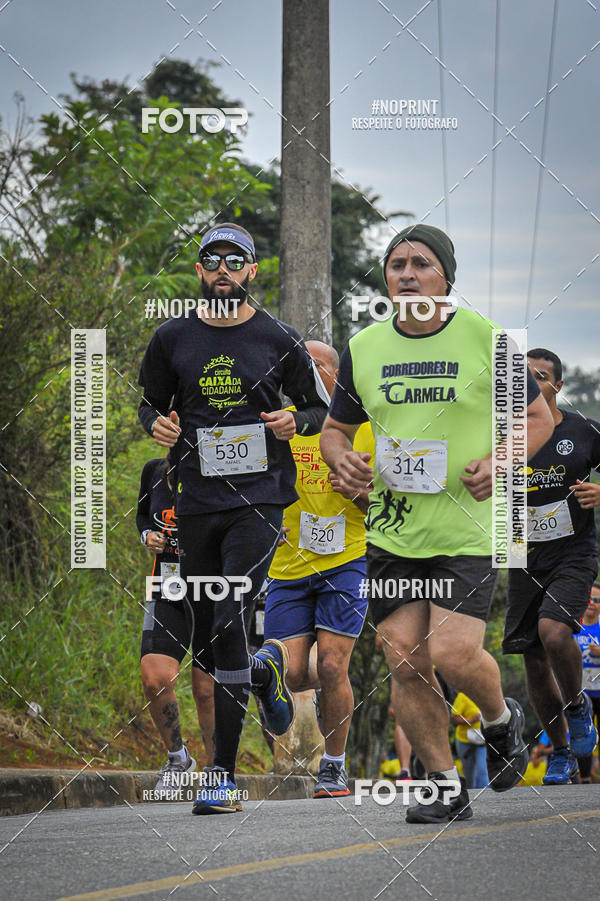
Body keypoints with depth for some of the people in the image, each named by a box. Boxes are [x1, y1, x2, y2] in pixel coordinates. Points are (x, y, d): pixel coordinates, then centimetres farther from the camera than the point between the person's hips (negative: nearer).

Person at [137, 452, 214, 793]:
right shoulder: (155, 471, -1)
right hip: (168, 595, 3)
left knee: (206, 689, -6)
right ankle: (177, 757, 11)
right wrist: (148, 536, -2)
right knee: (155, 679, -14)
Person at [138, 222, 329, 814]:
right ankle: (265, 670, 46)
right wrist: (158, 426, -3)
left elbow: (320, 408, 12)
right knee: (205, 647, 9)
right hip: (197, 502, 4)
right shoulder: (172, 340, 7)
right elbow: (151, 405, 19)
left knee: (230, 625, -17)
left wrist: (296, 422, -10)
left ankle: (224, 773, -13)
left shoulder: (278, 340, 2)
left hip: (259, 498, -4)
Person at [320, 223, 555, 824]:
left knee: (452, 654, -15)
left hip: (466, 530, -3)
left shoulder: (486, 339, -2)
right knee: (405, 662, -3)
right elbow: (336, 428, 18)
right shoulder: (363, 348, 6)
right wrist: (341, 459, -5)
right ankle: (446, 786, 11)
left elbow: (538, 416, 6)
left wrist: (499, 463, -12)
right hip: (390, 532, 3)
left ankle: (501, 719, 18)